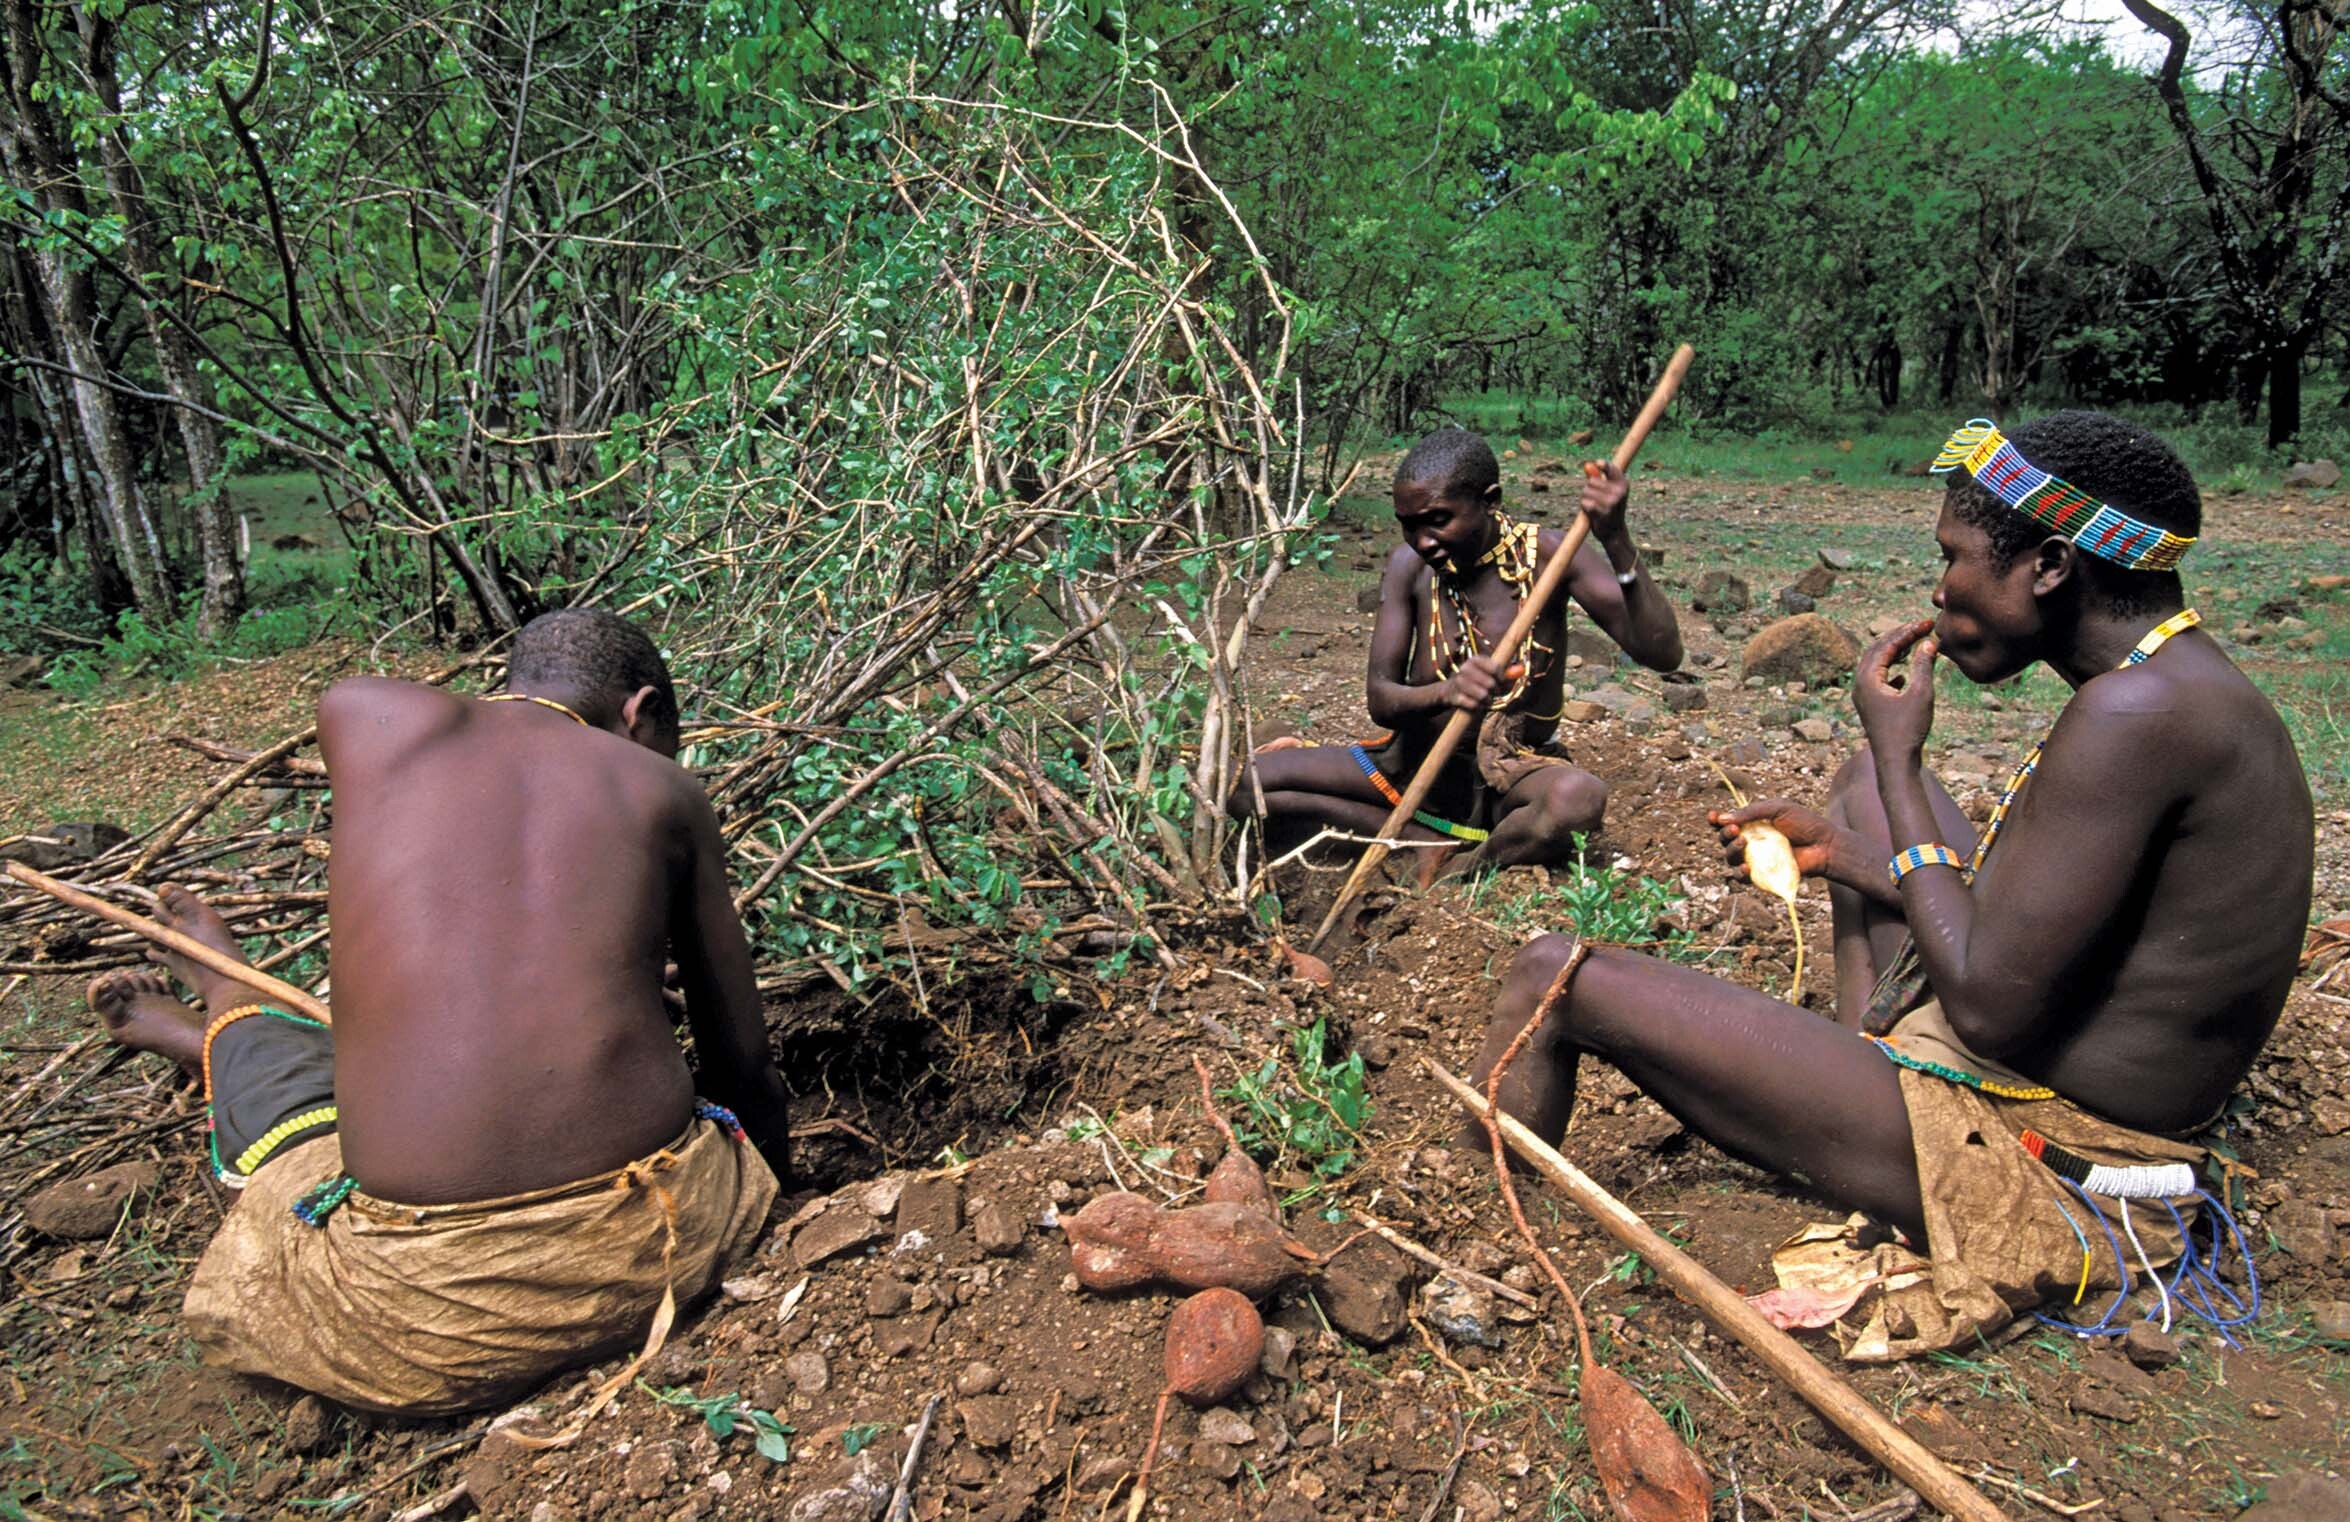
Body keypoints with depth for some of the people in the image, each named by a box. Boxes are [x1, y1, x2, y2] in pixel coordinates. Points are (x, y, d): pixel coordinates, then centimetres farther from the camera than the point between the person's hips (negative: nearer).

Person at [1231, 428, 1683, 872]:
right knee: (1240, 784, -16)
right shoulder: (1411, 565, -6)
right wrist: (1445, 693, -33)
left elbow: (1662, 654, -20)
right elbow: (1380, 699, -9)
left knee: (1579, 797, -40)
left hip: (1511, 773, -3)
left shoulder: (1547, 555, -13)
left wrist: (1618, 544, -35)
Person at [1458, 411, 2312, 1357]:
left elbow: (1989, 1006, -25)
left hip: (2021, 1165, -10)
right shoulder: (2193, 690, 6)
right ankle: (1865, 1057, 18)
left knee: (1554, 976, -13)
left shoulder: (2136, 711, -25)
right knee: (1866, 776, 26)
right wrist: (1841, 849, 13)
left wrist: (1899, 758, -16)